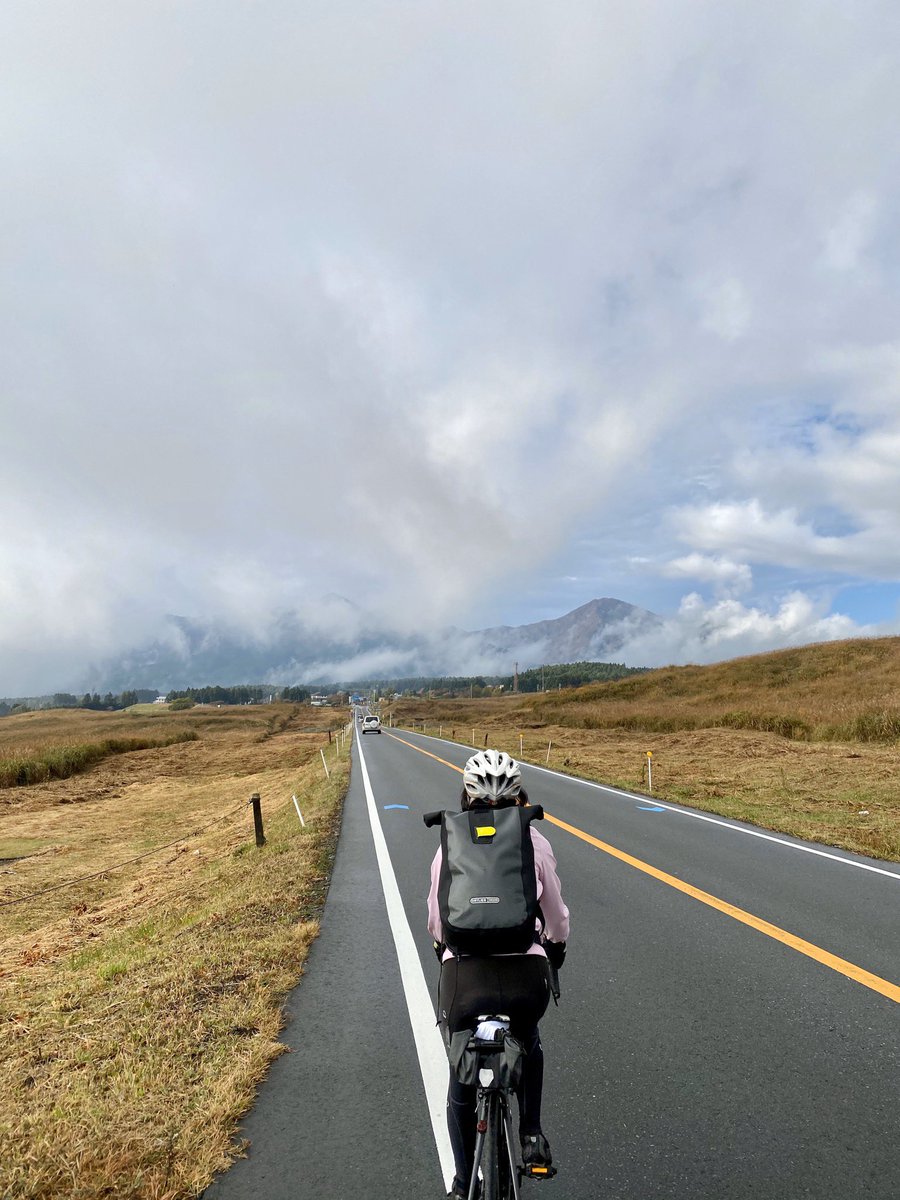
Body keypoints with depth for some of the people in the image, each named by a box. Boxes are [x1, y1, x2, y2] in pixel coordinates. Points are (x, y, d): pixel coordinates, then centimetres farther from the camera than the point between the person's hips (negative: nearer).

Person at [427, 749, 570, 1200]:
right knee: (528, 1044, 38)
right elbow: (555, 914, 13)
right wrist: (556, 948, 34)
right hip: (527, 976, 0)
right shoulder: (534, 842, 5)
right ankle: (532, 1136, 30)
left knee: (462, 1083, 28)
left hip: (464, 974, 0)